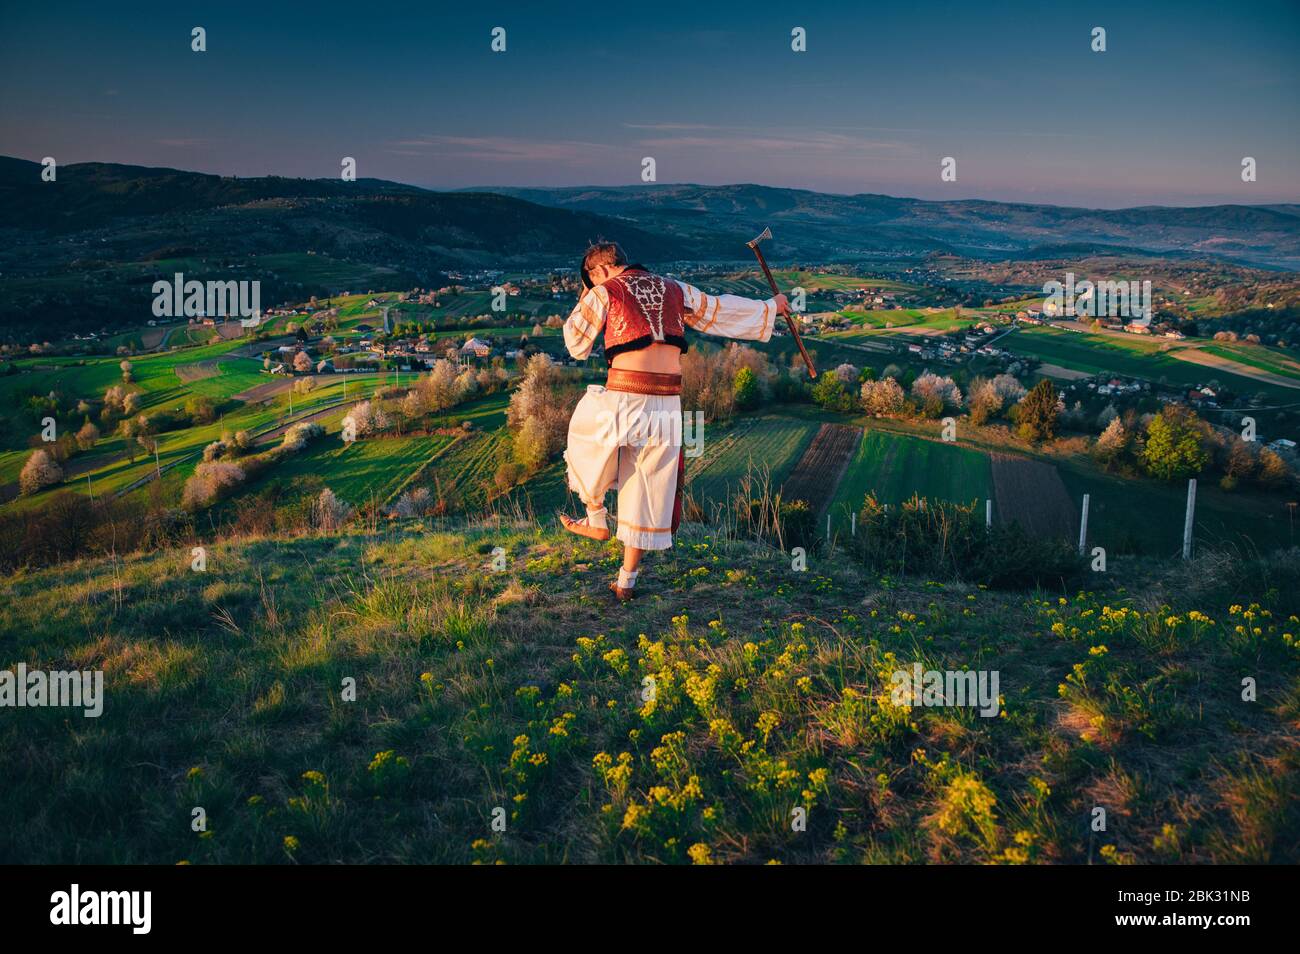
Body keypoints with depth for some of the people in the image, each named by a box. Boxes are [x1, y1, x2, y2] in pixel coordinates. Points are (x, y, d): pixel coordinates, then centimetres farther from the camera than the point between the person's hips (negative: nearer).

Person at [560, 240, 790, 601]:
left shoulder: (604, 292, 3)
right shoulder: (675, 290, 16)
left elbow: (577, 344, 11)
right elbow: (722, 309, 27)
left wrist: (583, 301, 25)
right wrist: (769, 307, 42)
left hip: (624, 396, -4)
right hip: (667, 404, 4)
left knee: (584, 438, 27)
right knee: (647, 490, 10)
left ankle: (596, 520, 29)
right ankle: (626, 581, 18)